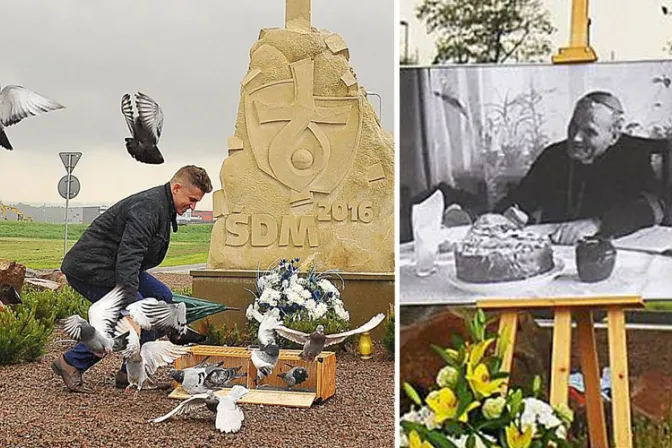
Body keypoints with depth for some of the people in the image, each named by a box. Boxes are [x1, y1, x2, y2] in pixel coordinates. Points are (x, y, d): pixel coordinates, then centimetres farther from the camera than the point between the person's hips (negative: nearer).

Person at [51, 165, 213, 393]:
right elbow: (128, 258, -31)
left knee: (162, 297, 7)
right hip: (88, 269, -11)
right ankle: (71, 363, -4)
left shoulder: (163, 206, 13)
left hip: (110, 266, 11)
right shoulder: (148, 207, -21)